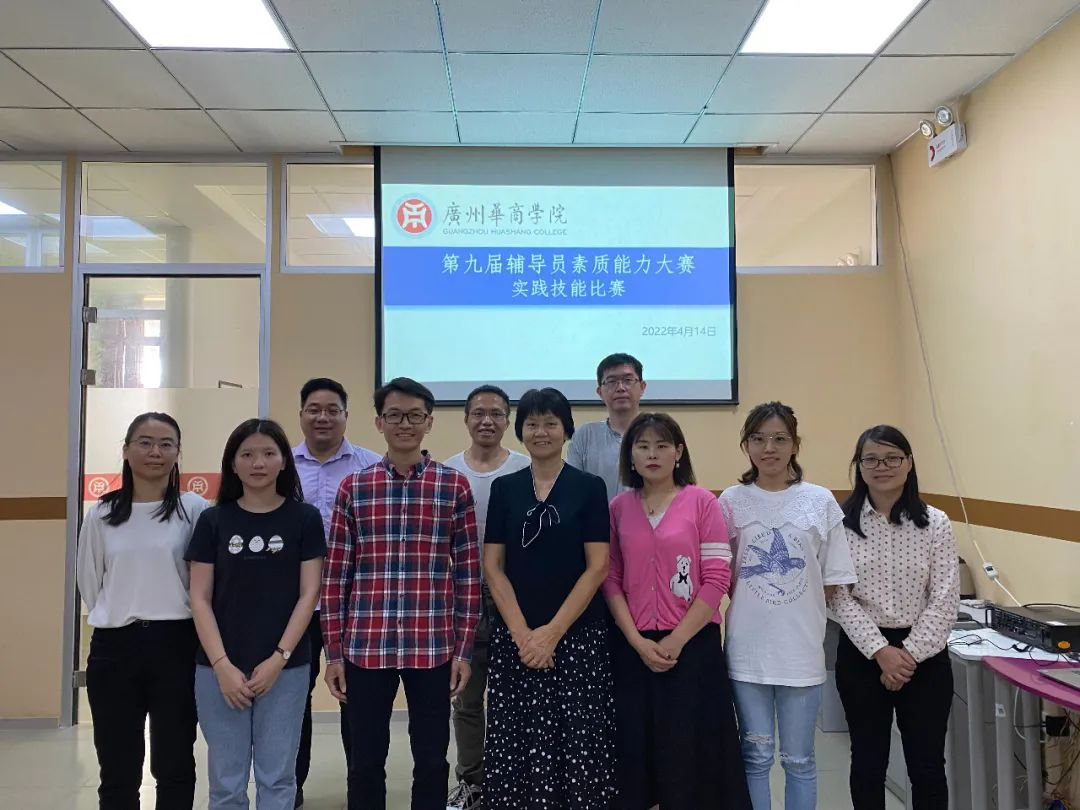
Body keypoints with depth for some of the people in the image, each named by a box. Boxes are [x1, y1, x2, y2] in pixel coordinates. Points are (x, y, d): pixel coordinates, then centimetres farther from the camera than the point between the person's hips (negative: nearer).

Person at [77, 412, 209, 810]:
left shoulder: (194, 508, -5)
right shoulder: (102, 513, 4)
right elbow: (89, 582, 14)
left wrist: (168, 619, 1)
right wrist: (117, 616, 11)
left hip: (176, 646, -2)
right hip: (113, 648, 3)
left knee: (174, 765, 10)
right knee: (117, 769, 12)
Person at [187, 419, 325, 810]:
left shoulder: (304, 518, -1)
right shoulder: (213, 520, 3)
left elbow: (308, 594, -2)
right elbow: (200, 599, 0)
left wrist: (279, 659, -10)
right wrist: (222, 665, -9)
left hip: (285, 669, -1)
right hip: (219, 668, 1)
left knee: (277, 779, 8)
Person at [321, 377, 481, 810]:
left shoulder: (454, 486, 0)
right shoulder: (353, 488, 3)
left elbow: (468, 572, 1)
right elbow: (335, 575, 4)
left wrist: (464, 649, -1)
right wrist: (334, 652, 2)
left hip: (433, 648, -1)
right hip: (365, 647, 1)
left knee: (432, 762, 11)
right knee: (366, 762, 13)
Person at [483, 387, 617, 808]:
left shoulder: (589, 487, 0)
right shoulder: (504, 488, 6)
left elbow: (598, 567, -5)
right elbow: (493, 566, 3)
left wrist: (552, 632, -11)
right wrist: (521, 633, -7)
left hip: (578, 635, -2)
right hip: (514, 636, 2)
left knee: (579, 747, 0)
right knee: (514, 747, 4)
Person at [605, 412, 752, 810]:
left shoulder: (702, 502, -3)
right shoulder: (619, 507, 4)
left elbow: (716, 580, -7)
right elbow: (611, 580, 2)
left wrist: (676, 641, -11)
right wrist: (638, 641, -9)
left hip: (692, 646, -2)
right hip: (633, 648, 2)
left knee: (688, 751, 5)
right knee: (633, 751, 9)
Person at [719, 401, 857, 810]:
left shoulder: (820, 501, -1)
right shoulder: (732, 501, -1)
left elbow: (834, 581, 2)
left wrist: (801, 616, -4)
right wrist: (751, 610, -5)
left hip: (801, 647, 0)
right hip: (748, 648, 0)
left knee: (798, 759, 12)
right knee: (755, 756, 11)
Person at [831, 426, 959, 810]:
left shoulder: (935, 523, -2)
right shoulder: (841, 523, -4)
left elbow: (945, 600, -5)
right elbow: (840, 598, -7)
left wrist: (910, 654, -12)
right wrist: (880, 651, -15)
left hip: (924, 656, 0)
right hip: (861, 654, 0)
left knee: (927, 765, 9)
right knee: (867, 762, 13)